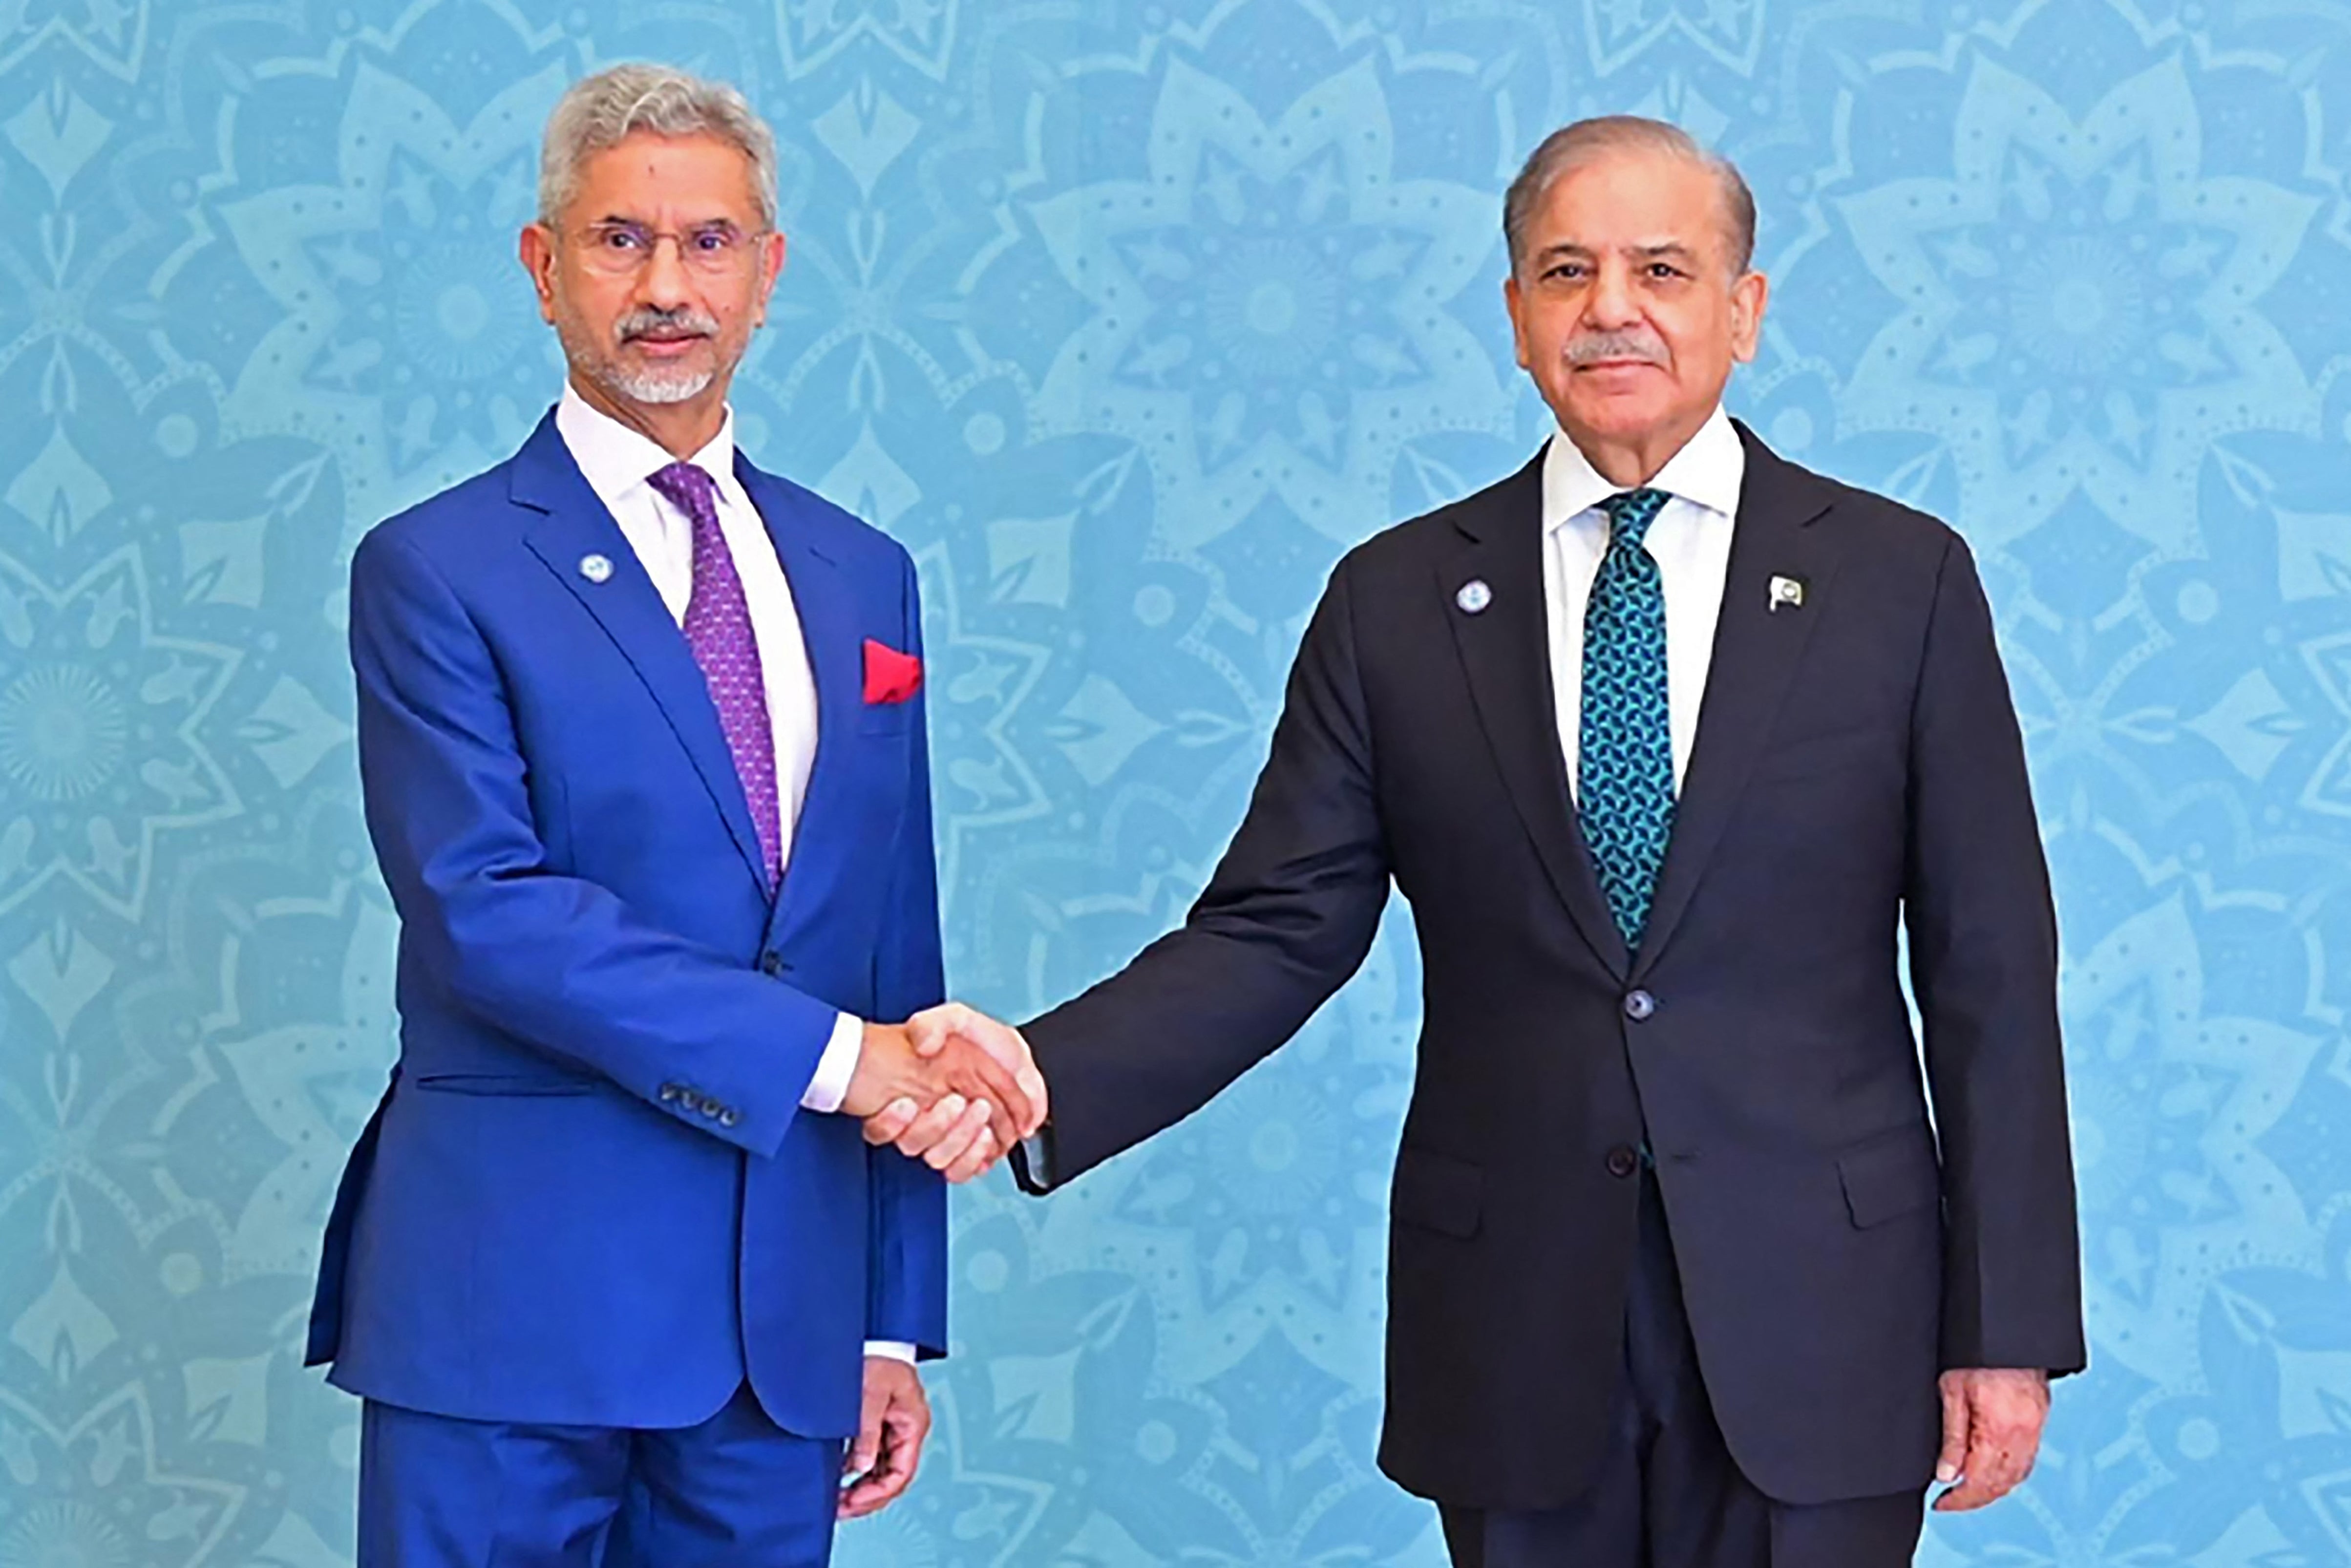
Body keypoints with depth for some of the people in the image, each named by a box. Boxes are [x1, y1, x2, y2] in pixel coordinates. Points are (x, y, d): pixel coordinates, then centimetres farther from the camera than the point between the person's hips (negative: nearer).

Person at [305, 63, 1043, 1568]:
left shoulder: (862, 577, 13)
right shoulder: (439, 570, -2)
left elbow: (896, 951, 13)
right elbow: (484, 909, -15)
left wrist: (896, 1322, 11)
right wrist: (828, 1053, -17)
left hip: (788, 1316, 4)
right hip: (516, 1302, -4)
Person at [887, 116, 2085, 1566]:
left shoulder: (1901, 579, 1)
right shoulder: (1397, 600, 4)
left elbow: (1989, 972, 0)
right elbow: (1275, 932, 1)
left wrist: (2010, 1327, -2)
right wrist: (1044, 1075, -17)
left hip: (1814, 1322, -1)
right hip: (1516, 1333, 1)